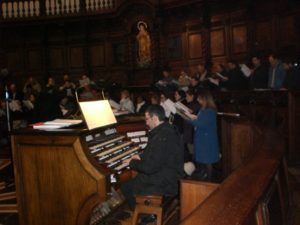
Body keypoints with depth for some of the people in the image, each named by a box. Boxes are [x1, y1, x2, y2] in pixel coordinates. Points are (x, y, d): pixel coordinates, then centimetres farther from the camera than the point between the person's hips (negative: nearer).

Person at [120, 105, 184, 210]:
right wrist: (141, 156, 13)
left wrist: (132, 163, -10)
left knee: (125, 187, 0)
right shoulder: (167, 129, 5)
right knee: (131, 180, 21)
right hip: (171, 177, 10)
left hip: (165, 185, -10)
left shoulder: (162, 137, -27)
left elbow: (150, 167, -26)